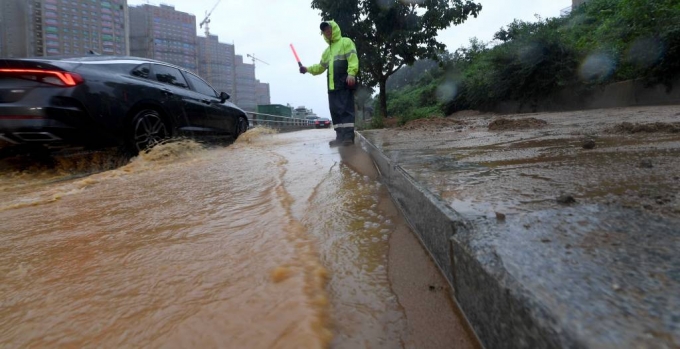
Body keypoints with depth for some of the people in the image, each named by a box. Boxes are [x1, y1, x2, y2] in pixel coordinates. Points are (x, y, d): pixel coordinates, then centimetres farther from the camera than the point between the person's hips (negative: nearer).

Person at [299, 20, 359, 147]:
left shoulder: (346, 42, 6)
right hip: (332, 85, 8)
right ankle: (340, 136, 6)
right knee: (335, 111, 3)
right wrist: (307, 69, 16)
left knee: (346, 109, -13)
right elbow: (321, 67, 30)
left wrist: (351, 74, -24)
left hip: (345, 83, -8)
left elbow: (353, 59, -9)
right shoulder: (327, 50, 29)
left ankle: (349, 136, -15)